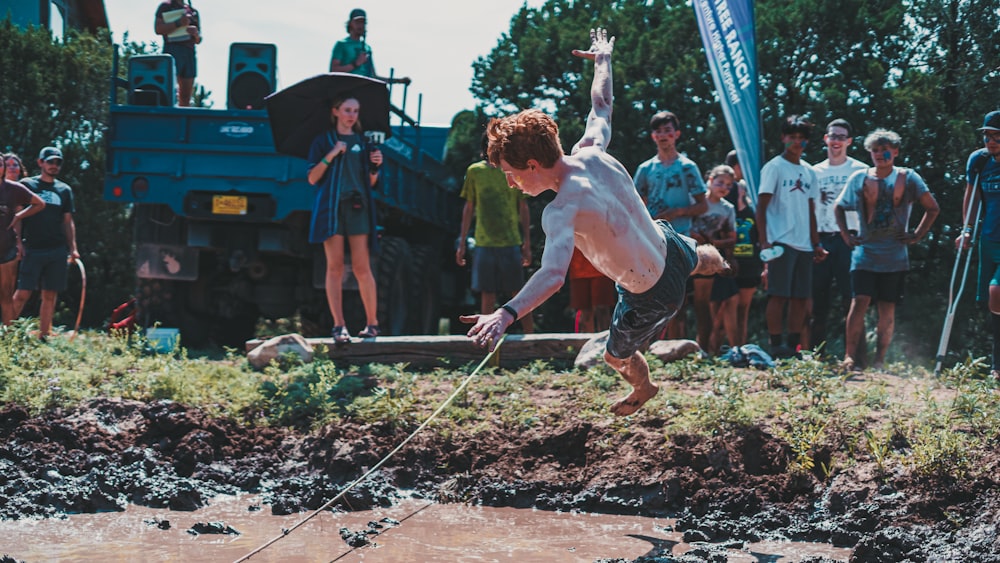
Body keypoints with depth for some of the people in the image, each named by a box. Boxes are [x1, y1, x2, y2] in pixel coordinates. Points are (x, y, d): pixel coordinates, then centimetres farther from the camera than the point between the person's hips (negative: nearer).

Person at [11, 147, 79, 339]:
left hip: (57, 251, 3)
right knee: (23, 293, -9)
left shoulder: (64, 190, 14)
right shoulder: (27, 184, 4)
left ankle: (43, 336, 7)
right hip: (32, 249, -3)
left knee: (50, 296, 3)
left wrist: (73, 249, 6)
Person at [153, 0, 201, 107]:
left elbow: (198, 41, 24)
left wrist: (196, 34, 1)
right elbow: (158, 29, -5)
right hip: (172, 50, -5)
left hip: (189, 53, 5)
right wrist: (178, 23, -15)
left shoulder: (193, 11, 23)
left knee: (186, 97, 0)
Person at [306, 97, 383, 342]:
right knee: (335, 266, -5)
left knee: (361, 267, -3)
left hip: (358, 206, 1)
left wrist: (375, 166, -3)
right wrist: (330, 156, -10)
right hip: (331, 205, -1)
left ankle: (372, 322, 4)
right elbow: (312, 178, 1)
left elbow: (371, 182, 17)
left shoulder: (363, 141, 15)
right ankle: (339, 325, -6)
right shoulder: (323, 140, 8)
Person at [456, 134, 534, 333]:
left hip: (511, 242, -1)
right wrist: (462, 243, 10)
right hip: (484, 243, 1)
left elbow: (523, 209, 7)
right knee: (487, 295, 3)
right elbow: (469, 208, 12)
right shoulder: (474, 171, 6)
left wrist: (527, 243, 2)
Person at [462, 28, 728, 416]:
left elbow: (553, 275, -52)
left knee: (617, 357, 25)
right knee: (697, 259, 45)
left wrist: (506, 314, -66)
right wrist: (603, 59, 24)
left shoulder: (561, 211, -36)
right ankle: (713, 261, 82)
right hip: (668, 244, 7)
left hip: (650, 296, -7)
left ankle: (643, 390, 58)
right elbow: (601, 105, 5)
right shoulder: (591, 153, -16)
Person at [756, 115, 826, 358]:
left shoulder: (809, 172, 17)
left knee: (801, 297, 5)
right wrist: (764, 242, -15)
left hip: (804, 245, 6)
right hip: (781, 243, -6)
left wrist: (816, 243, 16)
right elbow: (761, 207, -6)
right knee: (779, 295, -8)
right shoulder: (774, 167, -1)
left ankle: (793, 346, 11)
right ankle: (776, 346, -5)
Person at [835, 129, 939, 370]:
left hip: (895, 256, 0)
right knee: (859, 302, -12)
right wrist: (846, 235, 8)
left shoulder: (907, 178, 4)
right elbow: (839, 208, 20)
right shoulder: (859, 178, 8)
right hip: (864, 254, 0)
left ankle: (880, 359, 8)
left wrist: (916, 235, 0)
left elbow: (932, 208, 8)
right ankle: (849, 356, -12)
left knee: (887, 309, 2)